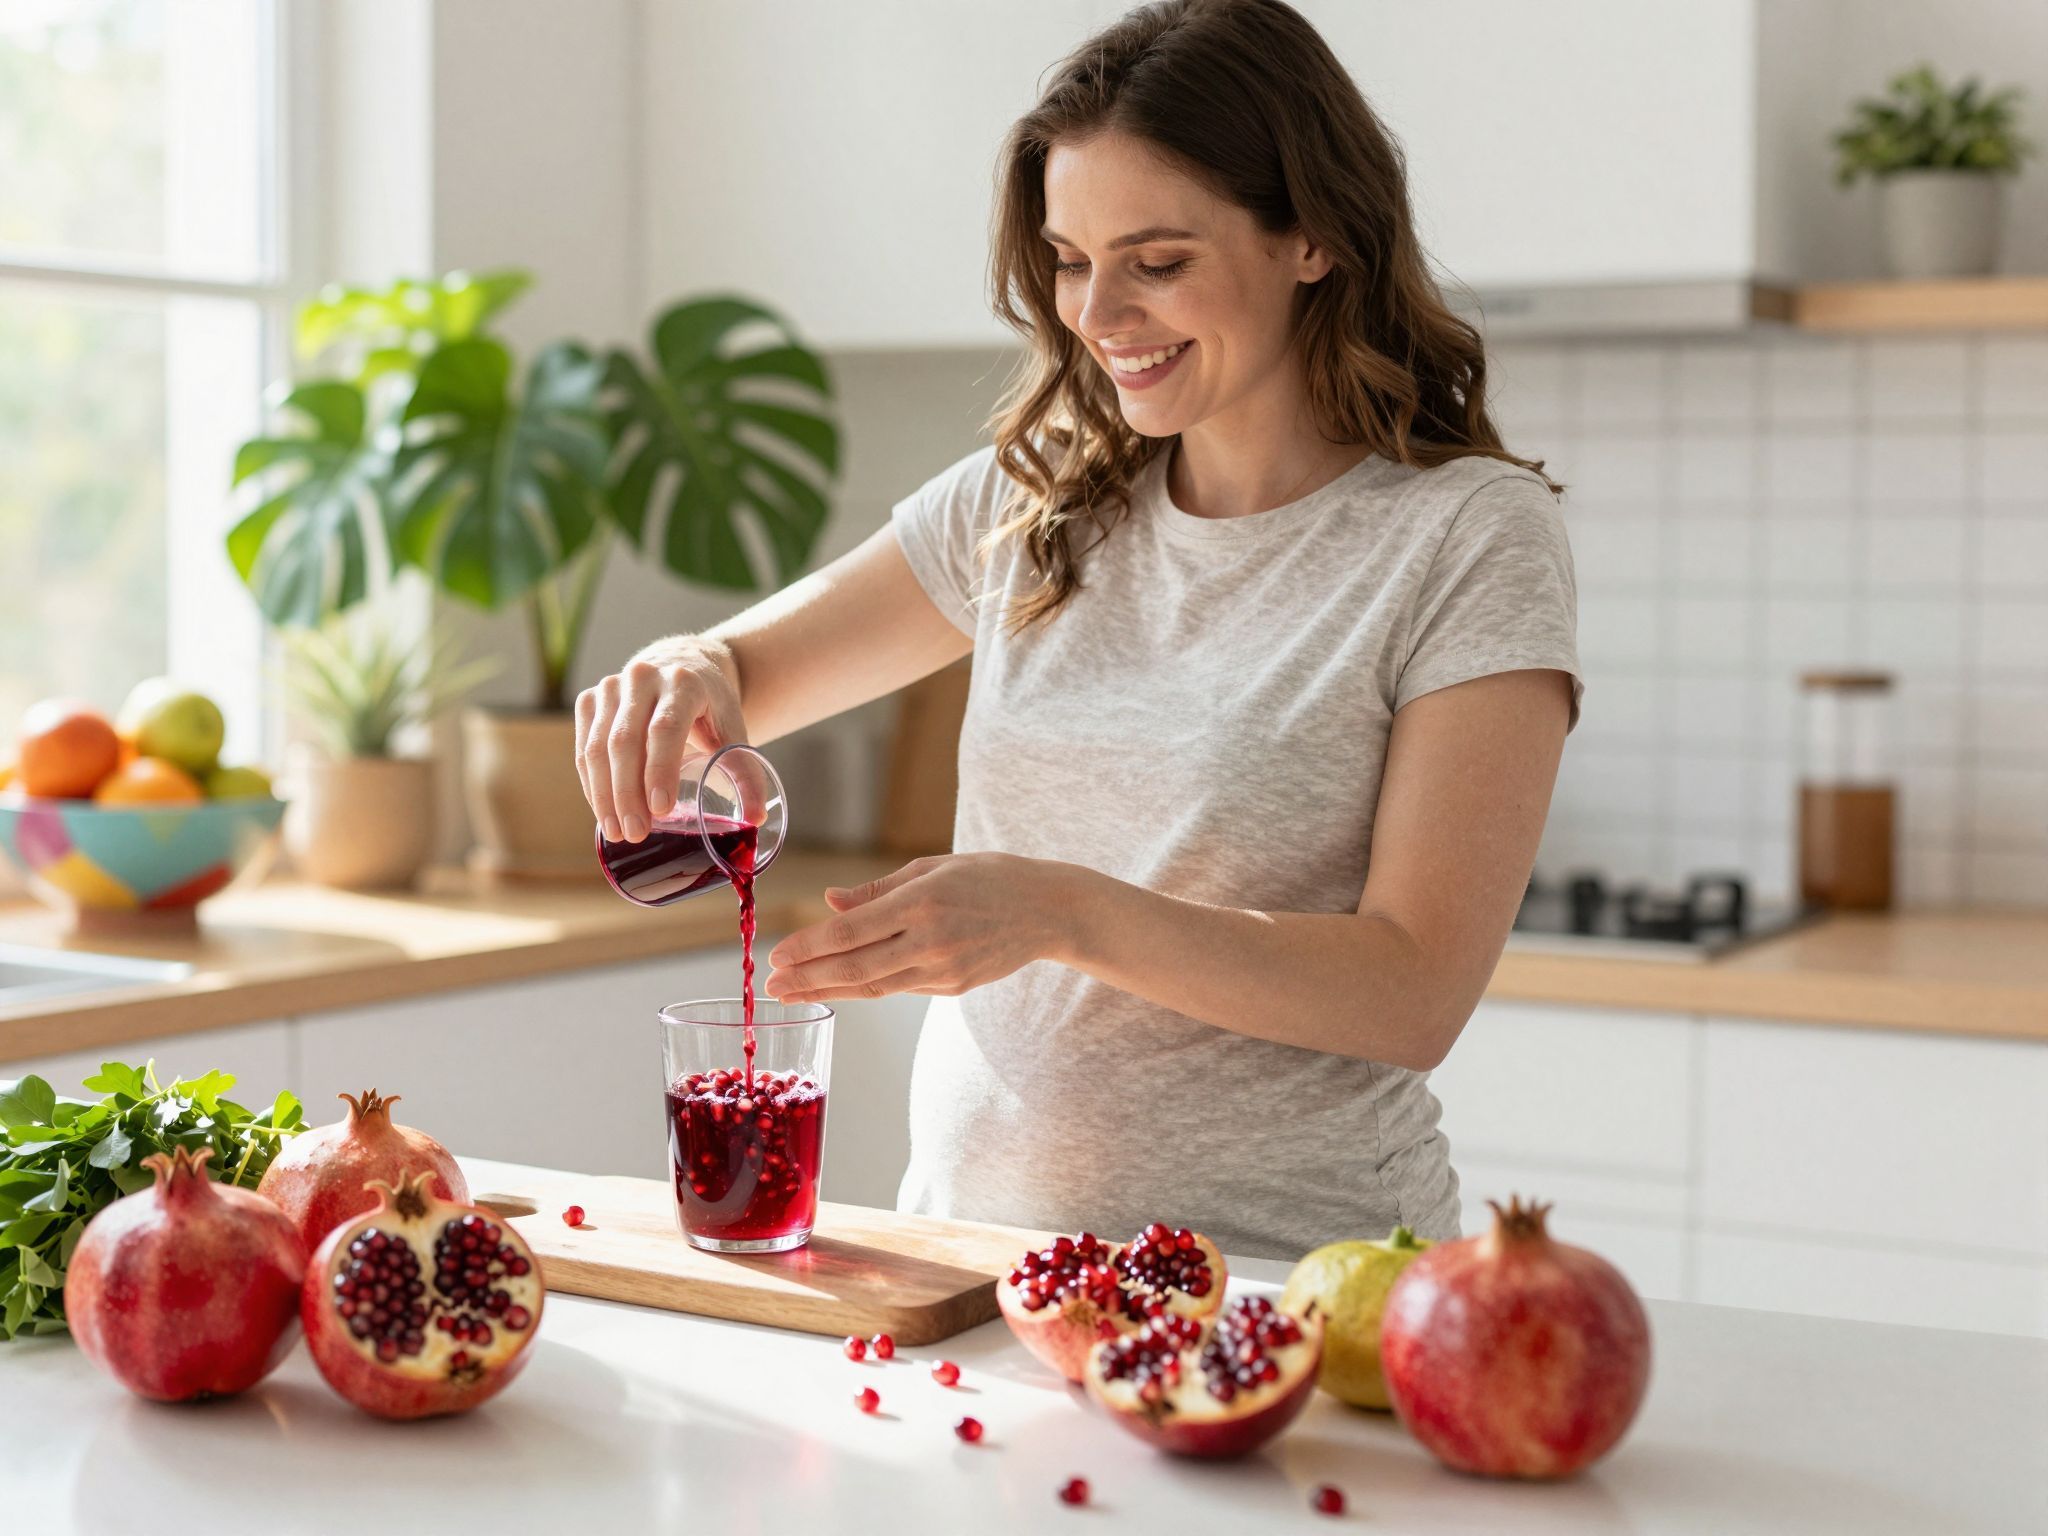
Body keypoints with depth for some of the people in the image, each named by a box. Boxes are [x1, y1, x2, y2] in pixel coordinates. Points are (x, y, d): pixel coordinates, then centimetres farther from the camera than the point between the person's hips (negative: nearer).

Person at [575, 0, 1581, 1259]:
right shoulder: (1031, 502, 9)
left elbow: (1417, 993, -11)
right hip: (967, 1229, 5)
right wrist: (692, 676, -8)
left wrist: (1063, 911, -22)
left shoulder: (1471, 537, -6)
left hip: (1272, 1276, -5)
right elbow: (748, 666, 16)